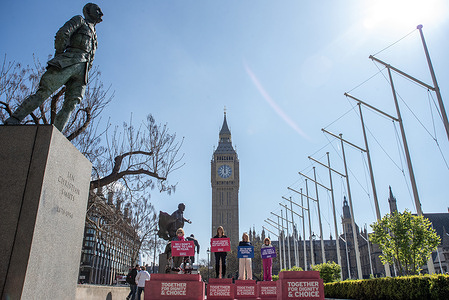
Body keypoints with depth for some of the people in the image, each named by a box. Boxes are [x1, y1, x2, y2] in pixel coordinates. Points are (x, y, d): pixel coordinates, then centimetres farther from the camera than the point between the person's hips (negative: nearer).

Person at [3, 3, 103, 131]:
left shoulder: (94, 35, 34)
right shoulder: (79, 20, 15)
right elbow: (62, 33, -3)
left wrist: (84, 77, 15)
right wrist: (59, 54, -3)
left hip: (81, 70, 6)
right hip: (69, 61, -5)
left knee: (70, 105, -12)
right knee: (44, 92, -17)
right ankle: (12, 121, -17)